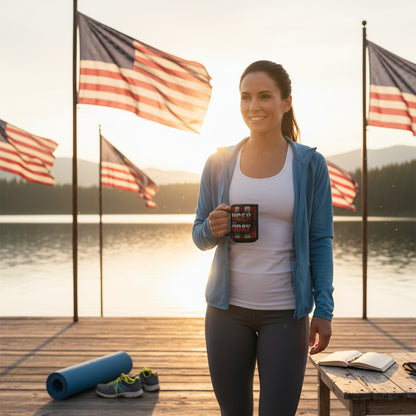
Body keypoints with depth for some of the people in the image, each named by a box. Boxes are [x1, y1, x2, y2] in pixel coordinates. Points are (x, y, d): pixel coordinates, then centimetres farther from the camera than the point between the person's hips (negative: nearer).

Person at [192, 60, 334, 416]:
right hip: (227, 308, 2)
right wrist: (213, 229, -14)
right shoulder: (219, 164, 3)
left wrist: (324, 310, -4)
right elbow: (199, 237, 9)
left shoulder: (310, 165, -1)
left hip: (285, 312, -2)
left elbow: (321, 241, 1)